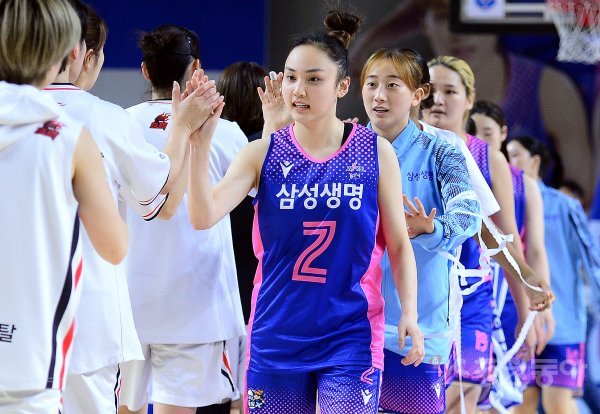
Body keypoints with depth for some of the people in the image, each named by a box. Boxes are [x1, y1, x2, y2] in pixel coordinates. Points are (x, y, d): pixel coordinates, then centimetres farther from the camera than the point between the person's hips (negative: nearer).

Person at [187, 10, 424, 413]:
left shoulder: (377, 153, 0)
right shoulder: (263, 153, 0)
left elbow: (399, 244, 6)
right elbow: (204, 216, -13)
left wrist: (410, 312, -7)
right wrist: (200, 142, -25)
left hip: (350, 336, -1)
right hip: (277, 334, 2)